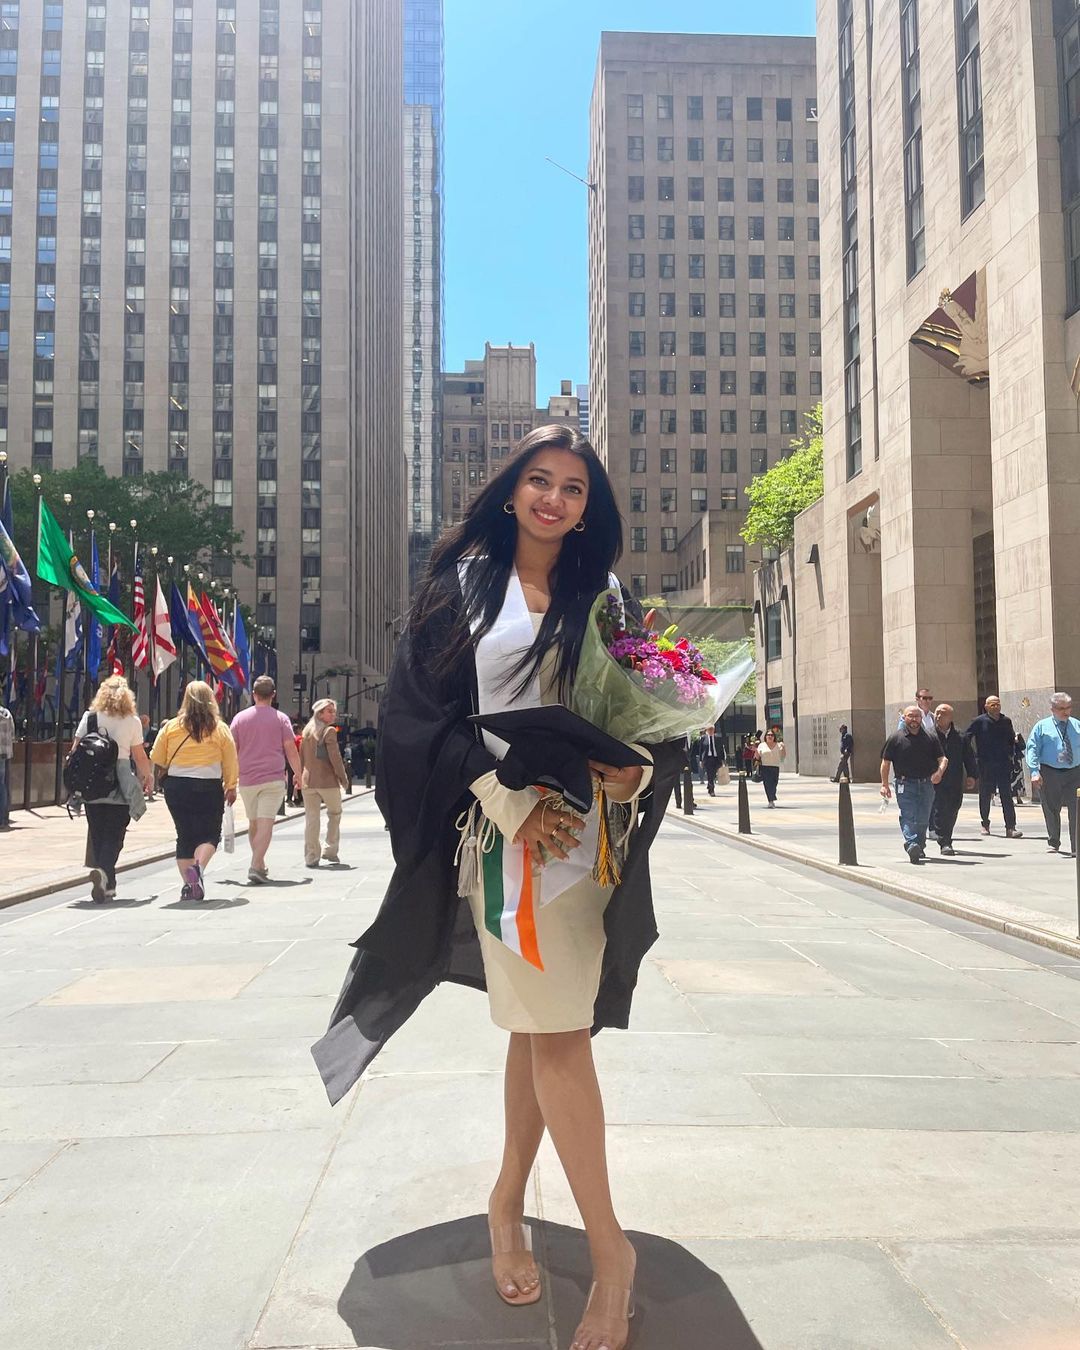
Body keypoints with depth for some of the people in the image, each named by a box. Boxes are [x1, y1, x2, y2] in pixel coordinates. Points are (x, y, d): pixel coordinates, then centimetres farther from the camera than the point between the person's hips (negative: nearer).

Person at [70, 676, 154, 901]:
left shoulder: (90, 717, 5)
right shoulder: (132, 721, 0)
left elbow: (76, 749, 3)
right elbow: (139, 756, 2)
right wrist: (148, 776, 17)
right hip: (120, 785, -2)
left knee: (97, 834, 12)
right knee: (114, 835, 1)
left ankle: (107, 885, 15)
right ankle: (103, 872, -24)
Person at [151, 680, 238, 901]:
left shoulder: (171, 726, 1)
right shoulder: (221, 729, -2)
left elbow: (157, 759, 6)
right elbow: (231, 762, 1)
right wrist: (231, 787, 12)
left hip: (177, 786, 2)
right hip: (209, 788, -2)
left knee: (184, 836, 11)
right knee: (210, 834, 7)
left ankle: (188, 883, 6)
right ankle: (199, 867, -21)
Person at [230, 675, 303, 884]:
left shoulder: (240, 718, 6)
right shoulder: (281, 718, 1)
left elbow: (232, 751, 5)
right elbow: (291, 749, -2)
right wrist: (298, 774, 9)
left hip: (247, 780, 3)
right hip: (274, 779, -3)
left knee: (253, 823, 16)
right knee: (266, 823, -7)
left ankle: (260, 866, 25)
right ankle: (255, 866, -20)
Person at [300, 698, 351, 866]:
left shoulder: (307, 731, 11)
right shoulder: (329, 731, -9)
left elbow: (301, 757, 15)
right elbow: (335, 758, -12)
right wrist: (344, 778, -4)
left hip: (308, 781, 5)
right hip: (328, 780, -5)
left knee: (311, 819, 6)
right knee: (335, 814, 14)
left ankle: (311, 857, 6)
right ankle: (330, 851, 12)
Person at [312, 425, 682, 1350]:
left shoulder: (603, 596, 11)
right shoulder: (463, 583, 4)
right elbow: (424, 709, -4)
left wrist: (635, 771, -13)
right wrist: (513, 807, -14)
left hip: (586, 829, 3)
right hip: (503, 830, -3)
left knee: (545, 1025, 9)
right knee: (552, 1029, -5)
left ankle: (509, 1203, 29)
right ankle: (609, 1249, 8)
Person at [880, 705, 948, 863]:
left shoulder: (931, 737, 9)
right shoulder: (896, 738, 2)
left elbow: (942, 759, 8)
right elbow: (886, 762, 4)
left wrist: (939, 772, -14)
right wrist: (885, 784, -3)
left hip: (926, 784, 3)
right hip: (905, 785, -3)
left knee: (923, 819, 6)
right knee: (908, 816, -16)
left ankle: (920, 847, 23)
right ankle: (911, 845, -29)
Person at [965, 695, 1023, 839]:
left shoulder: (1006, 721, 9)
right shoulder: (980, 721, -2)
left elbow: (1011, 739, 22)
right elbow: (966, 737, -2)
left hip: (1004, 764, 2)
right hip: (985, 765, -2)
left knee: (1007, 796, -2)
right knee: (985, 796, 7)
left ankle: (1011, 828, -3)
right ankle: (985, 824, 21)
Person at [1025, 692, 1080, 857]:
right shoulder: (1042, 727, 2)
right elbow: (1032, 749, -3)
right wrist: (1034, 771, -14)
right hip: (1050, 774, -1)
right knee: (1051, 810, 9)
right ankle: (1053, 842, 27)